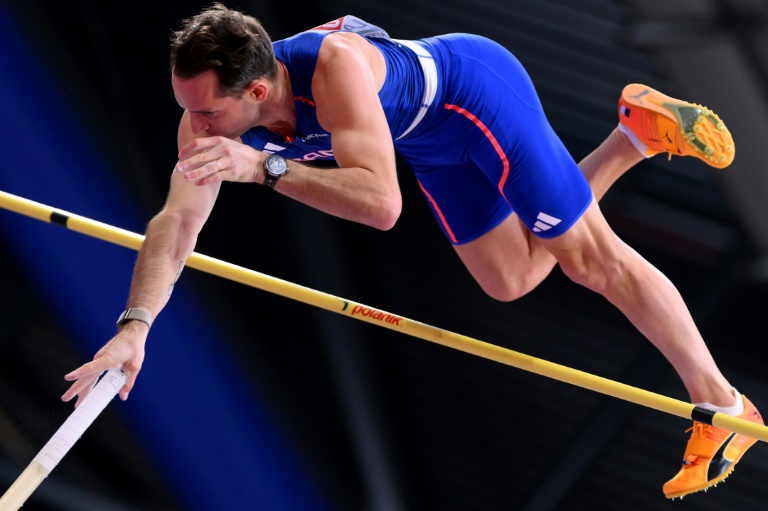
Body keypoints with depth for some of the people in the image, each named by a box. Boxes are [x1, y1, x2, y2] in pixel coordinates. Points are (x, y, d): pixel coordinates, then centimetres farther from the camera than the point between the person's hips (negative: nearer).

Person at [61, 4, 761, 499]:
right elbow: (176, 223, -23)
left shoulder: (335, 67, -44)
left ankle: (723, 406, 12)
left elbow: (382, 203, -53)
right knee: (511, 280, 21)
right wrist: (134, 327, -37)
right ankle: (635, 137, 30)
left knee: (594, 259, 0)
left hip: (475, 89, -7)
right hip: (431, 135, 7)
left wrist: (265, 168, -60)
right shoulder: (211, 112, -24)